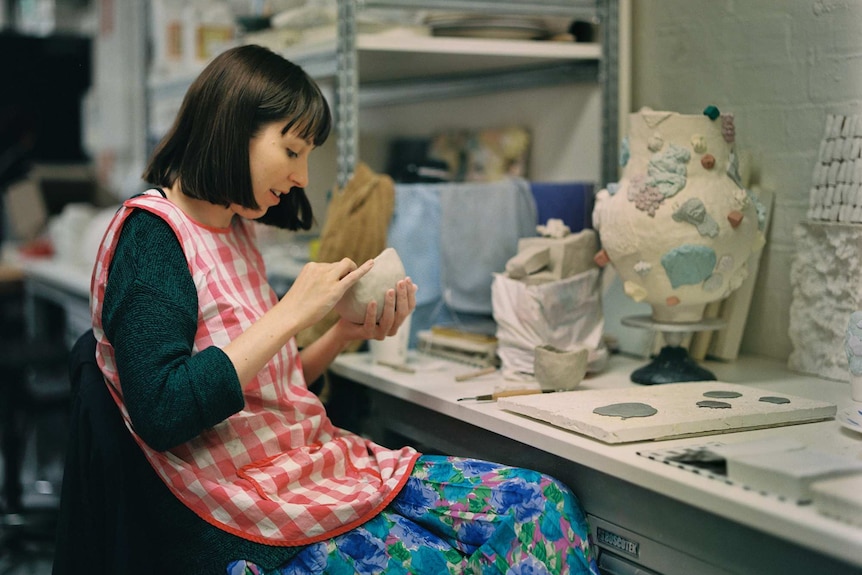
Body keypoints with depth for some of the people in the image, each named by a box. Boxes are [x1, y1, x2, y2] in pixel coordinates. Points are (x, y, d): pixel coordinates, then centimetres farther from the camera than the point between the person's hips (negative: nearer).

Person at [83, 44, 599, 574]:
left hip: (313, 464, 8)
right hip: (240, 523, -8)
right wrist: (291, 313, -20)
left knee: (544, 503, -3)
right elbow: (161, 414, -24)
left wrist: (345, 335, 3)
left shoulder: (235, 232, 14)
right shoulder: (150, 234, -12)